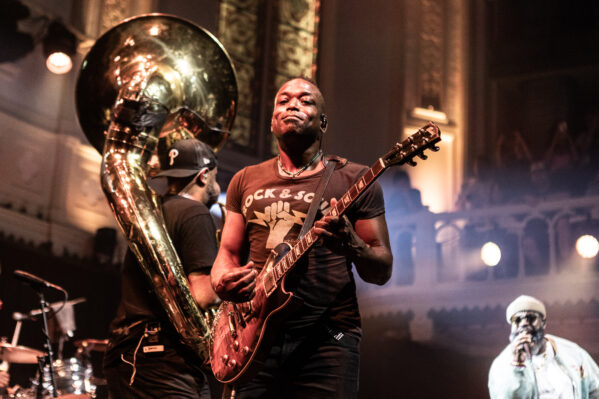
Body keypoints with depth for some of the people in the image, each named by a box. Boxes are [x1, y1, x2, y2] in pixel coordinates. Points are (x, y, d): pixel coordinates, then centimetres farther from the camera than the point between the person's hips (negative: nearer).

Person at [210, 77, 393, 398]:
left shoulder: (353, 179, 5)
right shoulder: (245, 180, 17)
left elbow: (382, 272, 3)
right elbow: (228, 253, 18)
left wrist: (349, 244, -19)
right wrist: (224, 282, -5)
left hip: (326, 337, -3)